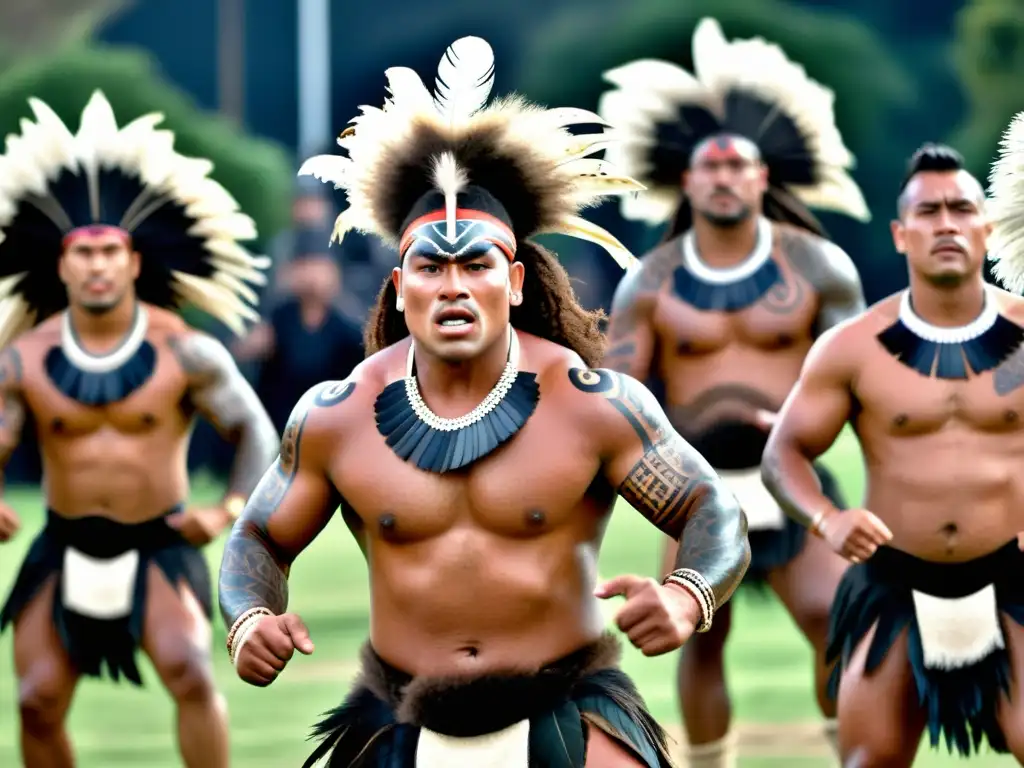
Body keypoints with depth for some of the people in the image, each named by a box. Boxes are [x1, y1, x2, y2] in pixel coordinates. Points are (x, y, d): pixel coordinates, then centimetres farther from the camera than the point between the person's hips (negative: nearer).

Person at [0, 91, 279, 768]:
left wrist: (229, 511, -17)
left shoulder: (183, 352, -9)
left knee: (191, 673, -25)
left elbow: (257, 432, -1)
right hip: (65, 552, 3)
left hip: (160, 547, -3)